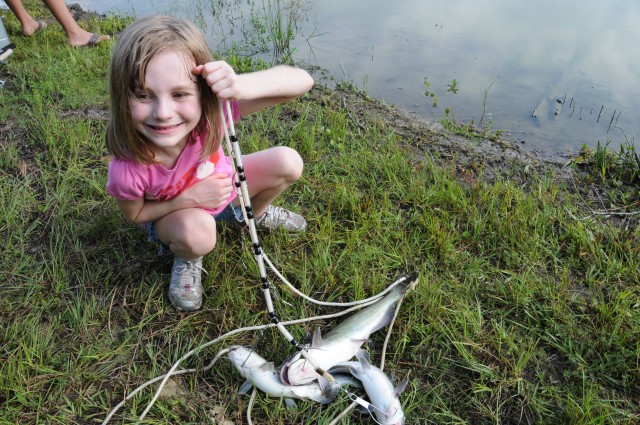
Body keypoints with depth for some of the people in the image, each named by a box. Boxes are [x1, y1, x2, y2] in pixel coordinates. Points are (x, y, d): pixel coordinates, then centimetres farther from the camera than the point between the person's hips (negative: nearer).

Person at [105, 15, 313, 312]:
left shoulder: (211, 109, -35)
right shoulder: (127, 170, -37)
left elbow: (302, 81, -39)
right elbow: (135, 215, -14)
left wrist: (242, 86, -58)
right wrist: (188, 198, -30)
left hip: (219, 187, 3)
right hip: (171, 211, -3)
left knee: (288, 163, -16)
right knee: (197, 232, -37)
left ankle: (255, 213, 17)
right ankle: (186, 259, 3)